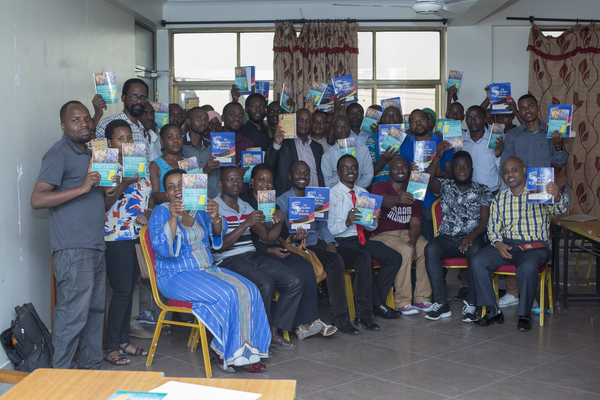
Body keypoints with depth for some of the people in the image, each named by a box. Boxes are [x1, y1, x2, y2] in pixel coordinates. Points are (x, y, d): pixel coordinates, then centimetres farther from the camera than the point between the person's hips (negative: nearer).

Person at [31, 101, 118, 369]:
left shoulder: (89, 153, 20)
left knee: (95, 309, 13)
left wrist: (109, 190, 11)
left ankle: (90, 364, 24)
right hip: (72, 249, -9)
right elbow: (37, 200, -18)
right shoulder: (58, 154, -8)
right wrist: (82, 188, -23)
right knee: (73, 313, -8)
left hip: (95, 246, 9)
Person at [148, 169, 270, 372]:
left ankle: (244, 350, -9)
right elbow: (163, 249, -22)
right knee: (227, 295, -27)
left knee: (248, 290, -15)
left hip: (207, 269, 6)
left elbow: (218, 233, -5)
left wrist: (215, 217, -27)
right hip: (176, 276, -6)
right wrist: (173, 217, -33)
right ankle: (225, 350, -9)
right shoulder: (161, 213, -7)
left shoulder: (198, 209, 10)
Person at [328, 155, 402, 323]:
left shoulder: (363, 193, 16)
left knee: (395, 258, -12)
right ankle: (377, 305, -16)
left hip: (361, 240, 7)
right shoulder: (332, 194, -4)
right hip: (341, 242, -7)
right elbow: (328, 229, -11)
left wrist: (374, 219, -7)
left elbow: (371, 227, 16)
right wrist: (347, 222, -28)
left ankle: (369, 306, -9)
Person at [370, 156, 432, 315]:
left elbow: (415, 224, 4)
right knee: (405, 251, -32)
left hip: (404, 233, 6)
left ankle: (422, 298, -11)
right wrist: (399, 199, -56)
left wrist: (413, 241, -17)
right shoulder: (379, 187, -6)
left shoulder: (413, 193, 11)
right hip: (381, 234, -5)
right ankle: (402, 302, -23)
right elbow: (384, 200, -32)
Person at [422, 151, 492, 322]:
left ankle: (471, 303, -28)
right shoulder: (445, 186, 13)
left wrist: (472, 236, -20)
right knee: (431, 249, -32)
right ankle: (441, 303, -30)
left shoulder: (483, 191, 11)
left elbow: (485, 221, 0)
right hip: (447, 237, 1)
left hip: (473, 237, -1)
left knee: (476, 251, -37)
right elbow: (427, 181, -11)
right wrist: (436, 160, -26)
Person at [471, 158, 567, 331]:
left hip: (535, 245, -4)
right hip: (506, 245, 4)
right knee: (478, 261, -22)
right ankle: (493, 312, -15)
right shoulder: (499, 199, 16)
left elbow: (560, 209, -12)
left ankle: (525, 314, -17)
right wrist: (498, 243, -9)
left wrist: (557, 197, -36)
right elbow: (493, 227, 13)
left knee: (528, 266, -37)